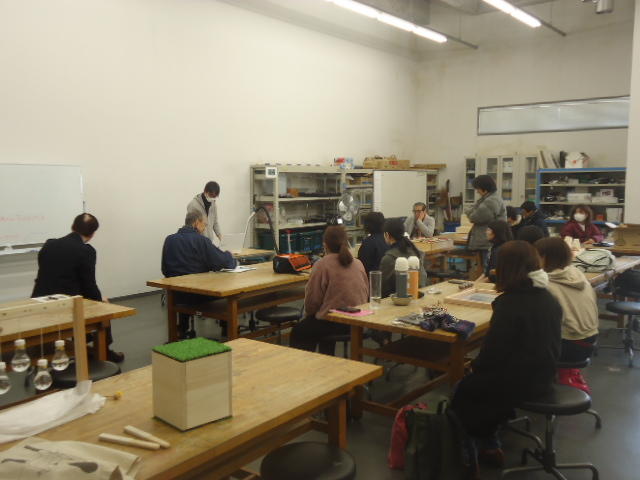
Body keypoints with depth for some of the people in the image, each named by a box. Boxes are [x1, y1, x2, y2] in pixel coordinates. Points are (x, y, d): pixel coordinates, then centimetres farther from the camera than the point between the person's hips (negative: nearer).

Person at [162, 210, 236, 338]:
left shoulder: (169, 240, 2)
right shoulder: (201, 240, -13)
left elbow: (165, 270, 7)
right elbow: (223, 261, -15)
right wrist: (229, 256, 7)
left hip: (175, 294, 5)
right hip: (197, 293, -5)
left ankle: (183, 331, 44)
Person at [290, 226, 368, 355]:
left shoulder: (322, 264, -12)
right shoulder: (358, 263, 6)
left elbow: (312, 300, -10)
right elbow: (366, 294, 13)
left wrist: (309, 313, 10)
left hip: (335, 323, -7)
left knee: (297, 334, 16)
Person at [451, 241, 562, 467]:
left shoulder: (510, 303, -24)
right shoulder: (550, 299, 1)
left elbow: (493, 349, -22)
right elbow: (539, 342, 11)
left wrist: (475, 363, 0)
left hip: (519, 381, -8)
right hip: (542, 375, 8)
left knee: (465, 389, 17)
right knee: (477, 380, 26)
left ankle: (487, 446, 31)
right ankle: (487, 443, 33)